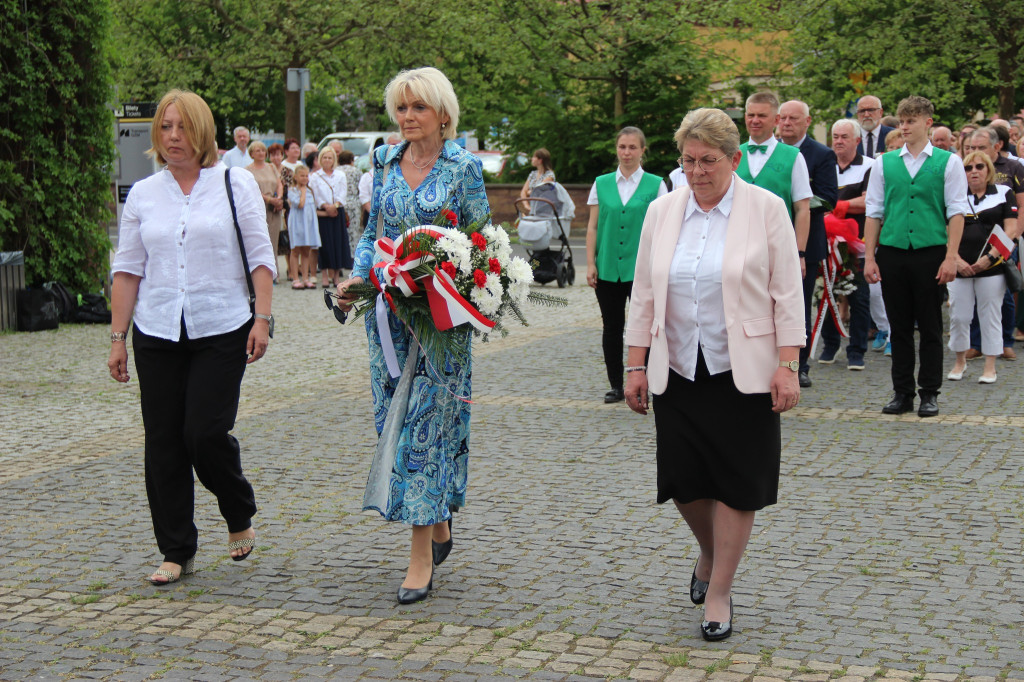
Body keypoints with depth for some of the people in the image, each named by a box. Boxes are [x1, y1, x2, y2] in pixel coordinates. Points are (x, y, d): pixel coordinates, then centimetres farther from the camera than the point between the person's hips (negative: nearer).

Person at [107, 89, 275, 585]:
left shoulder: (235, 184, 2)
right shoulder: (142, 194, 9)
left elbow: (260, 257, 1)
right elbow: (127, 269, 10)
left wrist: (262, 318, -8)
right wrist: (117, 337, 6)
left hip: (222, 330, -3)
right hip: (157, 334, 3)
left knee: (206, 432, -11)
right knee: (163, 441, 2)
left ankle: (240, 519, 18)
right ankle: (176, 551, 14)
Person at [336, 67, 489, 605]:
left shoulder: (463, 167, -3)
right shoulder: (385, 163, 10)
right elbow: (373, 232, 16)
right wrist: (356, 278, 0)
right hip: (387, 308, 5)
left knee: (426, 421, -7)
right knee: (394, 416, 7)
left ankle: (422, 555, -2)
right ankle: (438, 524, 26)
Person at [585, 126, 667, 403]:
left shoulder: (655, 185, 3)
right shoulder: (602, 183, 8)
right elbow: (592, 226, 9)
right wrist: (590, 264, 2)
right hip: (608, 268, 2)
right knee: (612, 326, 6)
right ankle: (616, 385, 15)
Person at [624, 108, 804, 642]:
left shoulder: (766, 209, -4)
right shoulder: (662, 211, 6)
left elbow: (786, 293, -5)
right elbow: (644, 293, 9)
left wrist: (787, 366, -11)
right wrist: (636, 365, 5)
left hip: (742, 371, -3)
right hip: (677, 371, 3)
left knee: (736, 482, 0)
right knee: (684, 479, 5)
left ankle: (719, 590, 12)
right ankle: (709, 552, 35)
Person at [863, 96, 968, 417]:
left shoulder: (948, 162, 1)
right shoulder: (885, 163, 7)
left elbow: (956, 212, -2)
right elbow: (873, 211, 8)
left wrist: (951, 257, -10)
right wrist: (869, 257, 2)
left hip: (930, 253, -2)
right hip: (892, 252, 2)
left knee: (930, 327, 4)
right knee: (899, 326, 8)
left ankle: (930, 393, 12)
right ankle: (902, 392, 16)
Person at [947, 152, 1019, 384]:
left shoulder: (1004, 194, 4)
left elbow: (1011, 230, -2)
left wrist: (990, 257, -12)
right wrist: (956, 259, -7)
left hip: (992, 268, -2)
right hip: (960, 268, 2)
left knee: (991, 316, 1)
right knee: (958, 315, 4)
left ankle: (990, 366, 9)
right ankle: (960, 361, 21)